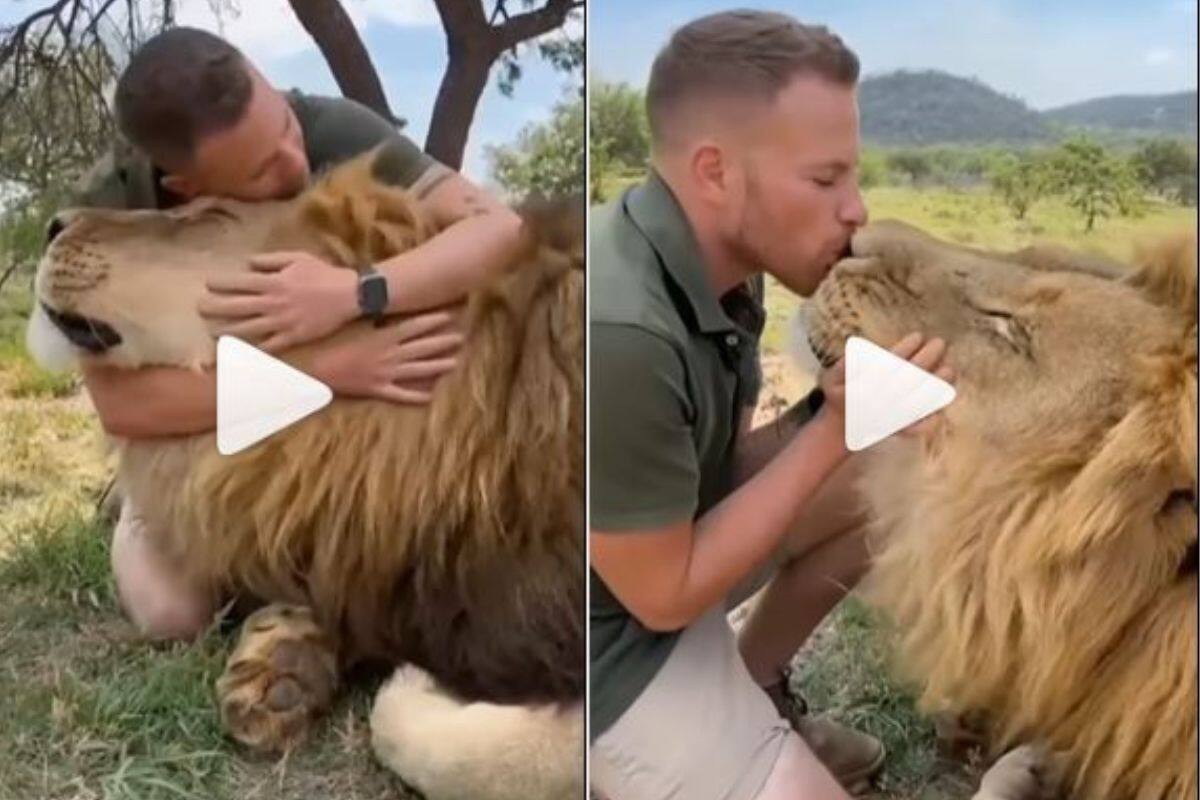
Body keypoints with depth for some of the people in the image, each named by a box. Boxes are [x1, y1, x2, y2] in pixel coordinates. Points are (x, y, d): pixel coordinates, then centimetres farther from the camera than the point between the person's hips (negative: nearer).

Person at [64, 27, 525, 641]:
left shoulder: (333, 131, -30)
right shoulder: (109, 207, -30)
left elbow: (499, 227, -36)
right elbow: (120, 403, -38)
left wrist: (352, 293, -53)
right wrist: (325, 371, -48)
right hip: (204, 427, 0)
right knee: (173, 612, -16)